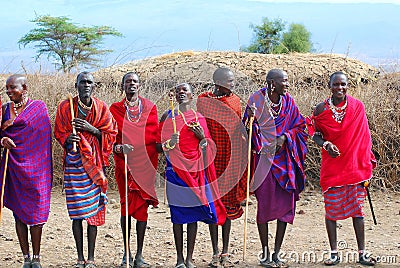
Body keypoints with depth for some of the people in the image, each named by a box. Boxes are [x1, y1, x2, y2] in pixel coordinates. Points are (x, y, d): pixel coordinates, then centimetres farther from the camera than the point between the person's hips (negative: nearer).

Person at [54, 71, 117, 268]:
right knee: (76, 212, 0)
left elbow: (110, 134, 5)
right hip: (74, 162, 0)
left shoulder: (101, 108, 3)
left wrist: (91, 129, -11)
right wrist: (68, 138, -13)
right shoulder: (65, 107, 3)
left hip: (94, 162, 0)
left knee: (93, 210, 0)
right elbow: (59, 133, 9)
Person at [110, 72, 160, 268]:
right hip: (124, 164, 0)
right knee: (126, 207, 1)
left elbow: (155, 136, 6)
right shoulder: (115, 109, 7)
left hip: (145, 164, 0)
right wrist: (119, 148, -18)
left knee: (142, 207, 0)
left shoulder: (150, 108, 9)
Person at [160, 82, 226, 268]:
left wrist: (202, 137, -6)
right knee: (178, 213, -2)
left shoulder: (199, 118, 11)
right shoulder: (168, 116, 6)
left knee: (194, 214, 2)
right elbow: (160, 145, 5)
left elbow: (207, 147, 15)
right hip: (175, 169, -2)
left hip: (196, 169, 2)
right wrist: (169, 143, -17)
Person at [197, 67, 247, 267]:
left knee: (229, 203, 6)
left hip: (231, 158, 3)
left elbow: (239, 128, 14)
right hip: (211, 158, -2)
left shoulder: (235, 100, 7)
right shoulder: (203, 100, -2)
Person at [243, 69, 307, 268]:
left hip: (284, 158, 4)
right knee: (264, 204, -3)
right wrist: (250, 118, -25)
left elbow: (299, 126, 9)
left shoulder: (288, 102, 6)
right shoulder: (257, 100, -5)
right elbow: (248, 130, -4)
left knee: (285, 204, 1)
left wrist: (285, 137, -8)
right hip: (264, 157, -4)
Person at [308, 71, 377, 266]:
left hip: (354, 165, 0)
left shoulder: (357, 106, 0)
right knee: (331, 208, 3)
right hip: (331, 165, 0)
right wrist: (325, 144, -15)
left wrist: (368, 162, 5)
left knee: (357, 208, 5)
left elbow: (363, 136, 6)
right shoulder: (321, 109, -2)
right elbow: (314, 133, 5)